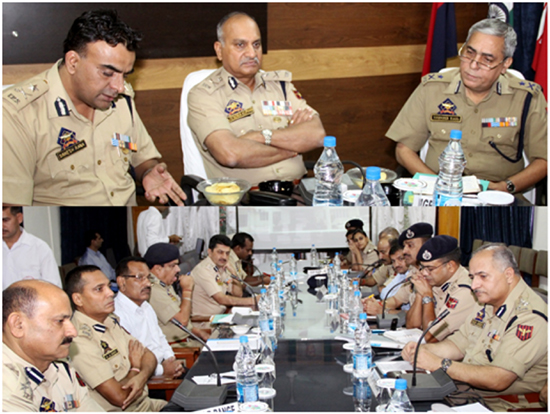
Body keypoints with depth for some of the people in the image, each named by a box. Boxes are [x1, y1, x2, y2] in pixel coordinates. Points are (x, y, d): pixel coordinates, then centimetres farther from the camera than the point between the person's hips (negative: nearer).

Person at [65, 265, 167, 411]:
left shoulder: (111, 321, 8)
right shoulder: (81, 340, -20)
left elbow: (149, 356, 11)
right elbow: (119, 397, -21)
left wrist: (142, 376, -12)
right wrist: (136, 367, -2)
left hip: (146, 403, 9)